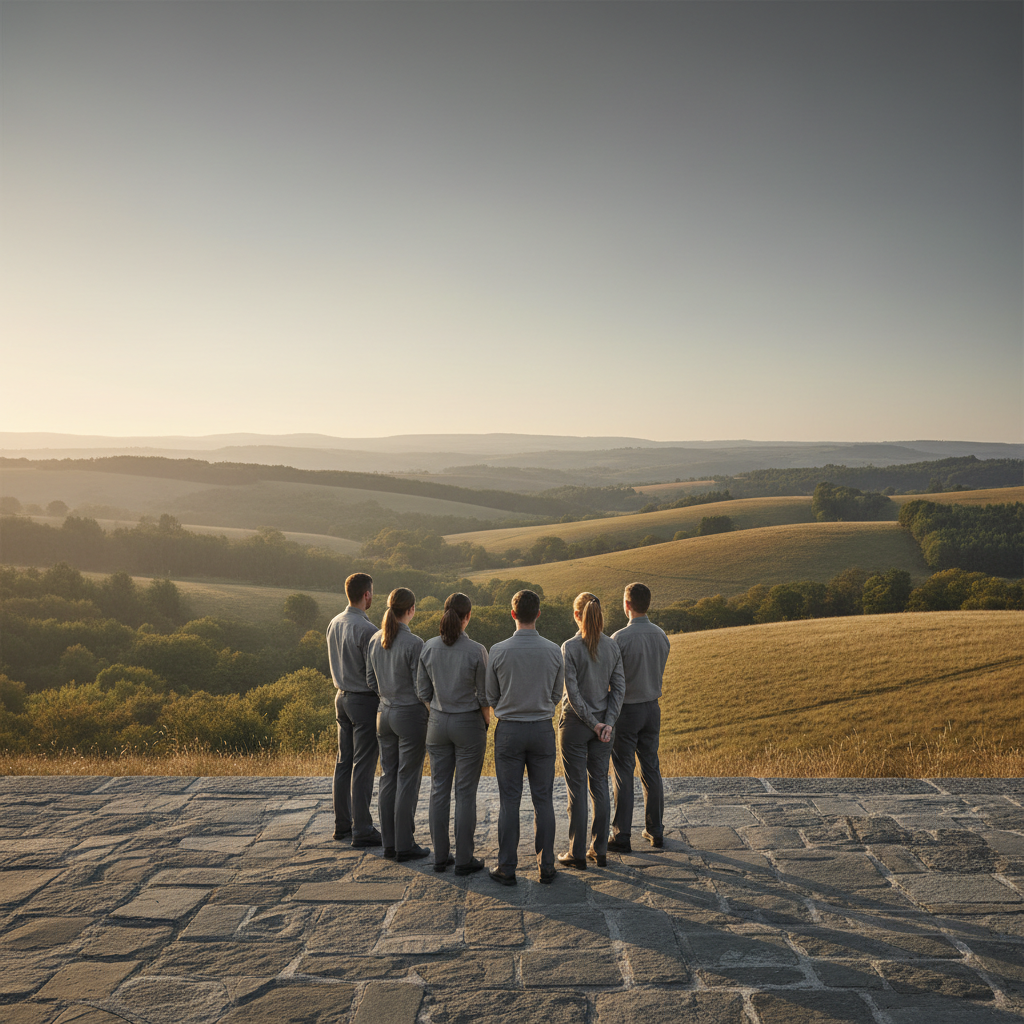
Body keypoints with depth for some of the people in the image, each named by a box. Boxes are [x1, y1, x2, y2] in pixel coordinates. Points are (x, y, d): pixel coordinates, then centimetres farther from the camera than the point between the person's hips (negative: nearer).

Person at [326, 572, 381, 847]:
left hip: (342, 697, 8)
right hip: (365, 700, -8)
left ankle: (342, 825, 21)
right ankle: (362, 830, 2)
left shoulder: (334, 624, 6)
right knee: (363, 766, -3)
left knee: (344, 762, 14)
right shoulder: (366, 629, -19)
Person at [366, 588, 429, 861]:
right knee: (408, 780, 2)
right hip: (411, 714, -6)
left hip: (385, 714, 6)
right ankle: (404, 846, 8)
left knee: (388, 778, 12)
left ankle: (389, 843, 18)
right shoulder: (413, 643, -18)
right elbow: (421, 686, -15)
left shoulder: (375, 640, 2)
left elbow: (371, 682, 9)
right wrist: (432, 714, 0)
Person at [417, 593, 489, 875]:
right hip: (468, 723, -4)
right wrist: (487, 723, 8)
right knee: (465, 793, 4)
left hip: (438, 723, 4)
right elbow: (484, 696, -9)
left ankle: (440, 855, 19)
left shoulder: (428, 647, -5)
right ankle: (464, 859, 11)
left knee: (439, 789, 12)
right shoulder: (476, 651, -16)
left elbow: (423, 692, 2)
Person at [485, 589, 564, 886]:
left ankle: (507, 868, 10)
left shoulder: (498, 652, -10)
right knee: (543, 800, 9)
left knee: (509, 801, 5)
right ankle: (546, 866, 14)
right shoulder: (554, 651, -6)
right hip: (543, 729, 1)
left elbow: (491, 697, 0)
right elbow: (556, 695, 6)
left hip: (509, 730, -1)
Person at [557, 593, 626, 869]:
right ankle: (600, 850, 18)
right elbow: (619, 687, -1)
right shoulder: (612, 646, 1)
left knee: (577, 788, 3)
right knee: (600, 785, 12)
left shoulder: (570, 647, -13)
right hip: (603, 724, 4)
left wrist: (593, 722, -10)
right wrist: (607, 722, -4)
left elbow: (573, 692, -16)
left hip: (575, 722, -4)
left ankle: (578, 854, 9)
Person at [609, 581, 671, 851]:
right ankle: (655, 831, 20)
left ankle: (621, 836, 6)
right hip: (652, 707, 6)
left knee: (622, 773, 1)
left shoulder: (620, 638, -19)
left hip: (626, 710, -6)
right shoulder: (661, 635, 1)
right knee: (651, 770, 13)